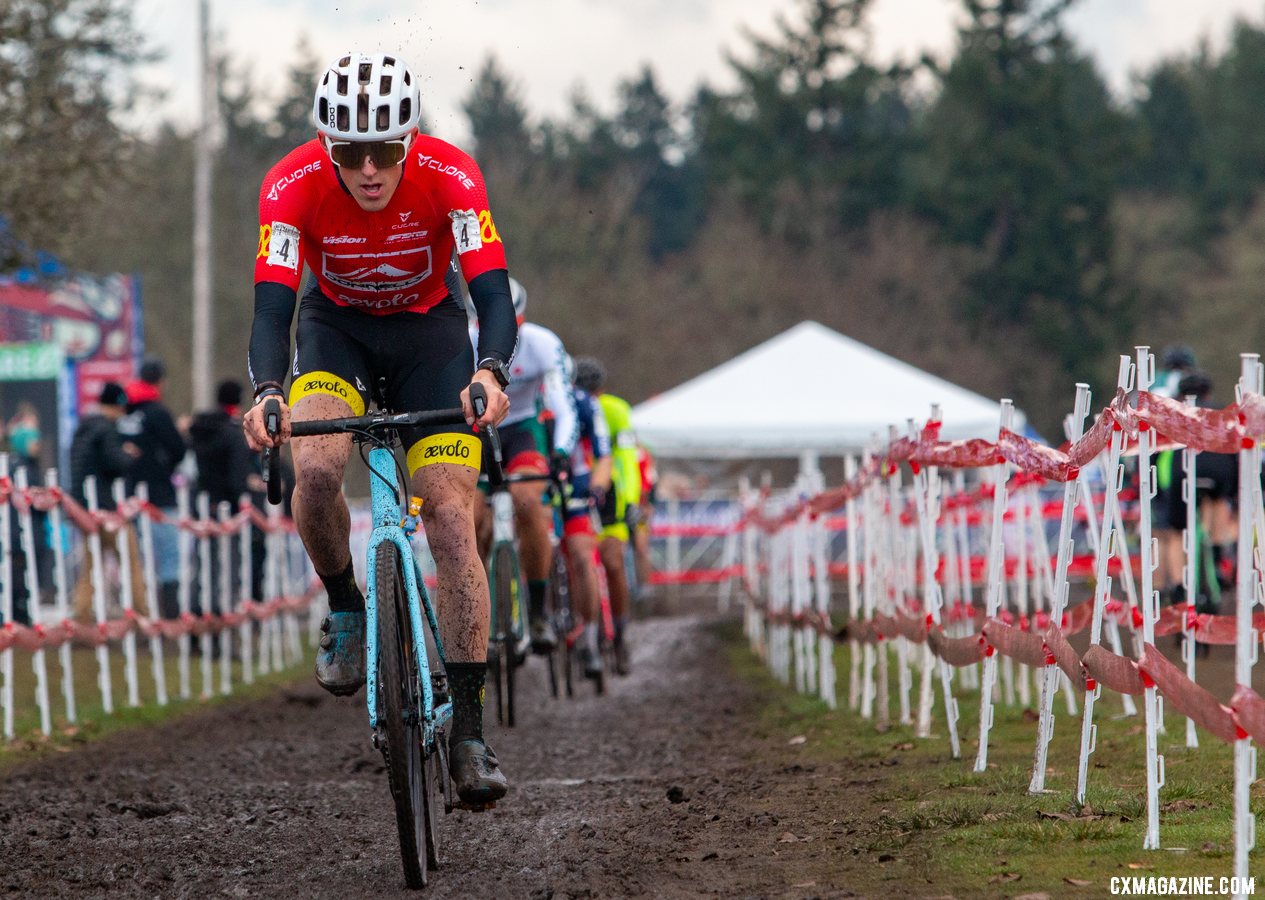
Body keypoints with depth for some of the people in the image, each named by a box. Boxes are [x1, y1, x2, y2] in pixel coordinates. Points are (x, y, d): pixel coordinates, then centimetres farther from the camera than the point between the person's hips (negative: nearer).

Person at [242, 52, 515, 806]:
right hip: (337, 327, 1)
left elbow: (494, 294, -33)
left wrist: (491, 374, -54)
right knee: (316, 470, -29)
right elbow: (272, 308, -31)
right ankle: (346, 610, 1)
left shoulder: (450, 176, -29)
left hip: (431, 330, -1)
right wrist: (267, 393, -50)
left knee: (452, 519, -13)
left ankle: (469, 734, -12)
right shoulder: (293, 186, -27)